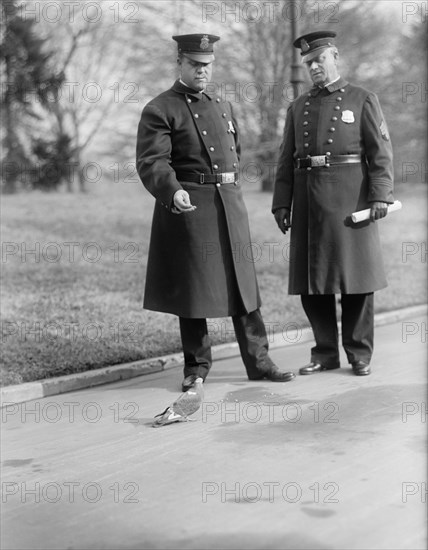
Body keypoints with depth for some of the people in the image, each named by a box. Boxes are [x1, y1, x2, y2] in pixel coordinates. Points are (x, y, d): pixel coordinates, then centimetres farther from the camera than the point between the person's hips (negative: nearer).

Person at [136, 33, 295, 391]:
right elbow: (151, 162, -16)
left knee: (243, 285, 6)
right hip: (188, 208, -5)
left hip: (230, 206, 6)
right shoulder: (159, 111, -4)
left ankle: (259, 362, 13)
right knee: (193, 288, 1)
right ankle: (196, 366, 14)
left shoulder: (223, 107, 17)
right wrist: (173, 191, -32)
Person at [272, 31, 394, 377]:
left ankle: (360, 354, 11)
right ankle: (325, 353, 16)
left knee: (356, 280, 0)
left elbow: (381, 153, -1)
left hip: (350, 200, -4)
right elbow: (287, 161, 14)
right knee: (311, 283, 4)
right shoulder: (298, 108, 16)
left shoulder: (364, 100, 5)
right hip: (308, 203, 4)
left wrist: (380, 196, -12)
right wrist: (281, 203, 5)